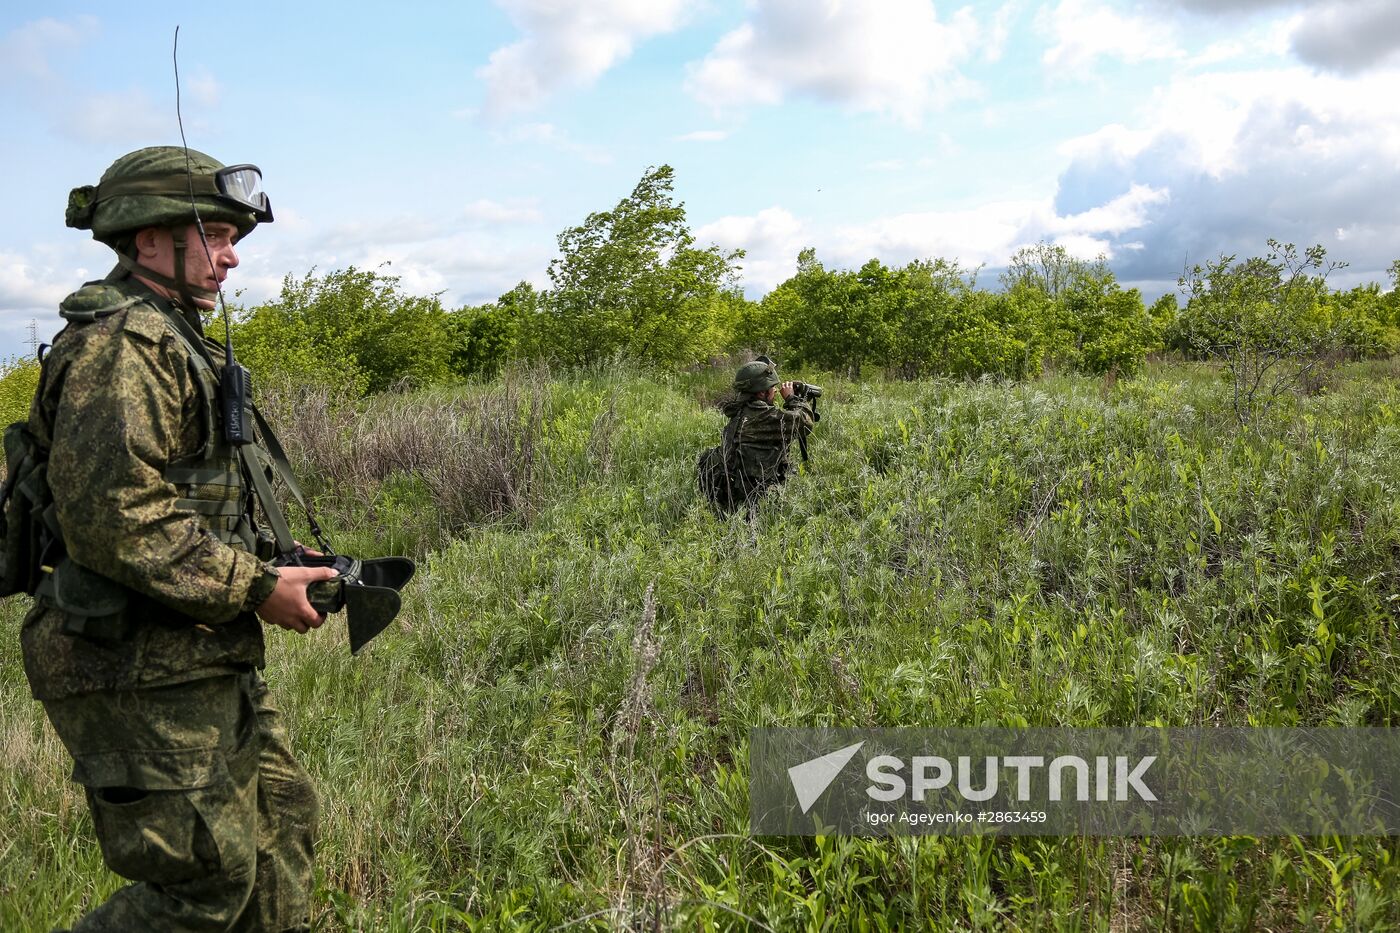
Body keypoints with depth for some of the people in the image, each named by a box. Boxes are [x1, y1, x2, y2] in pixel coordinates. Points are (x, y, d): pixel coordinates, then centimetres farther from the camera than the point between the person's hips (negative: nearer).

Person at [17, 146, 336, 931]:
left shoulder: (169, 338, 16)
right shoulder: (121, 343, -17)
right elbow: (113, 517, -27)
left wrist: (269, 571, 10)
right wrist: (255, 586, -20)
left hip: (203, 661, 10)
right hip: (141, 675, -10)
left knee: (282, 822, 16)